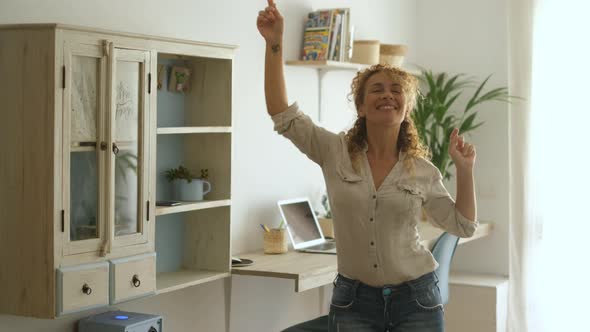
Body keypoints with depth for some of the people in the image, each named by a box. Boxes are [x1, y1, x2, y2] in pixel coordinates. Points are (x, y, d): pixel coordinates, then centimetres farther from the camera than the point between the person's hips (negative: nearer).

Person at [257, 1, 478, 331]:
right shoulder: (335, 153, -2)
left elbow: (463, 225, 9)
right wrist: (275, 43, -14)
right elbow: (282, 113, -9)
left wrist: (465, 170, -1)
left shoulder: (423, 171, 0)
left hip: (415, 298, 0)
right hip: (353, 300, 0)